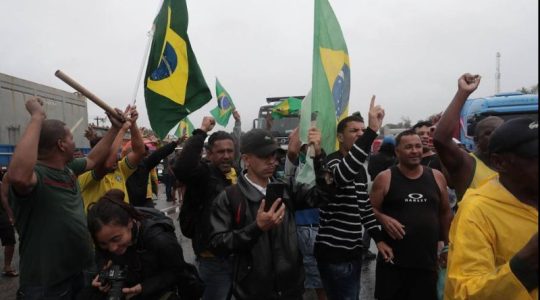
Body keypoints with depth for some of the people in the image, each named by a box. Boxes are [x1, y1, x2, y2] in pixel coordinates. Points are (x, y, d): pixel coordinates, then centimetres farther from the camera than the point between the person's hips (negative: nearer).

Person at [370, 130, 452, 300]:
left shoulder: (436, 177, 6)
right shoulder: (385, 178, -4)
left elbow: (445, 213, 16)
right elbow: (370, 209, -2)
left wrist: (447, 245, 17)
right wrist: (383, 219, -22)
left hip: (427, 261, 3)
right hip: (393, 261, -3)